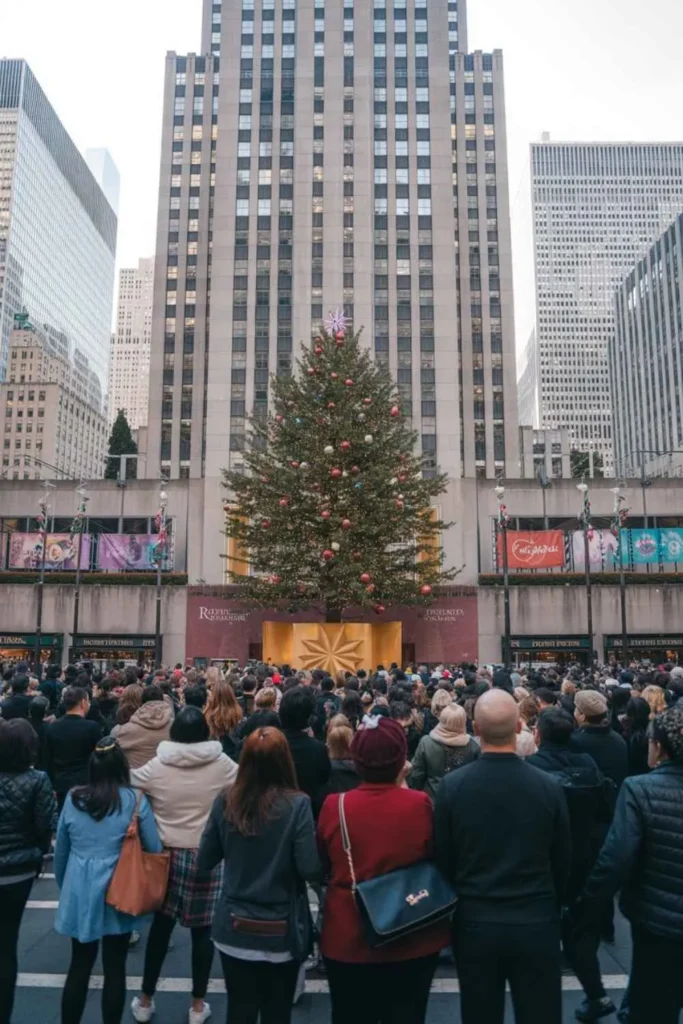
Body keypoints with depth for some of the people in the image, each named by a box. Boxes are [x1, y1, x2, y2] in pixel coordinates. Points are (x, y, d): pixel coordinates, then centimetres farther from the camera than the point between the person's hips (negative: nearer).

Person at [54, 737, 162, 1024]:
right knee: (115, 968, 11)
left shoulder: (73, 799, -2)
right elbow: (154, 849, -4)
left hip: (79, 893, 3)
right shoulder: (135, 801, -10)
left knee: (79, 966, 16)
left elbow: (60, 850, 9)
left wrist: (64, 886, 25)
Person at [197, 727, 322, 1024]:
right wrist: (315, 843, 0)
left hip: (234, 930, 2)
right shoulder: (297, 804, -18)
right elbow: (311, 870, -19)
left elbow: (204, 862, 0)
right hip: (281, 933, -2)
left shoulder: (225, 802, -9)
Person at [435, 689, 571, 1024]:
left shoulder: (452, 786, -13)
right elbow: (562, 862, -1)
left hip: (475, 922, 0)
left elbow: (442, 859, -3)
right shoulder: (548, 787, -13)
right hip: (537, 923, 0)